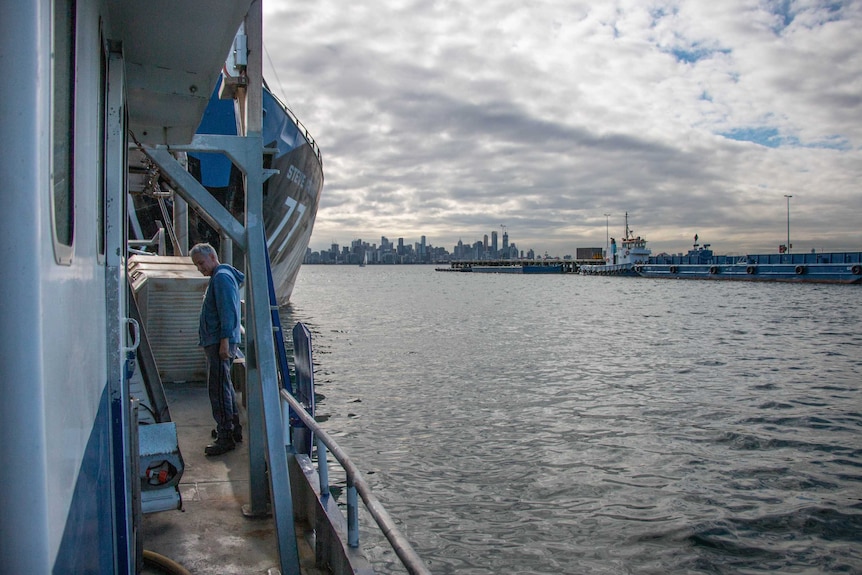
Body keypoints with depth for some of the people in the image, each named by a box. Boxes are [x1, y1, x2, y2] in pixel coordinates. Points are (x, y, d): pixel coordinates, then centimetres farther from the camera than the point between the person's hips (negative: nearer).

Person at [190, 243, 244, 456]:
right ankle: (234, 430, 27)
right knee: (224, 386, 17)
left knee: (218, 388, -9)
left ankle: (225, 437, -5)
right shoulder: (218, 277, 20)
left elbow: (228, 311, -21)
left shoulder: (222, 277, -13)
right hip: (216, 342, 11)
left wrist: (224, 341, -25)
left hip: (219, 342, -11)